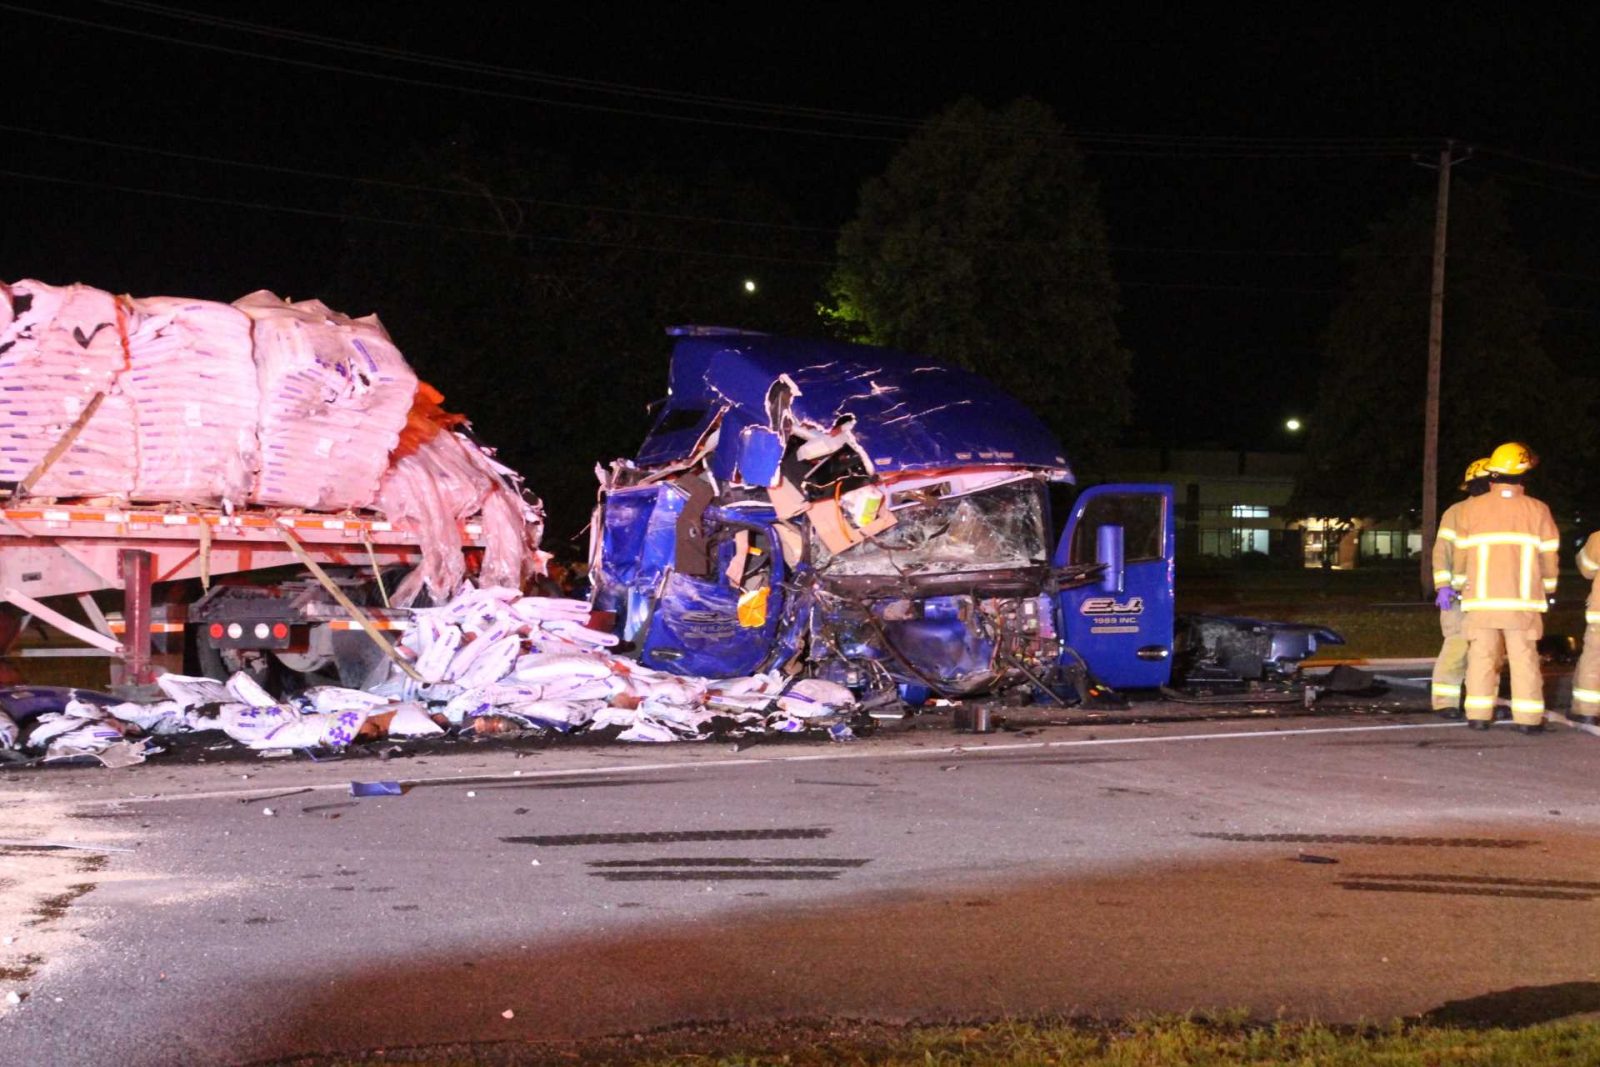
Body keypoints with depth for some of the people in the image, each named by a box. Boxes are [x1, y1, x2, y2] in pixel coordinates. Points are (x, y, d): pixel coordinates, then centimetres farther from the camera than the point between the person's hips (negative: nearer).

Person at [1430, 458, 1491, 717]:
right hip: (1459, 595, -6)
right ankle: (1445, 702, -5)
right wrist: (1443, 586, -16)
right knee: (1457, 646, -10)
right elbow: (1442, 552, -7)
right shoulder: (1456, 513, -3)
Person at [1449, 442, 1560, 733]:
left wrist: (1460, 583, 20)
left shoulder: (1471, 508, 1)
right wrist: (1549, 590, 19)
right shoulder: (1537, 510, 1)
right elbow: (1548, 556, 5)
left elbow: (1460, 554, 5)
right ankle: (1528, 718, 3)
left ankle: (1478, 714, 5)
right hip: (1523, 600, 0)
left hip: (1481, 599, 1)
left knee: (1482, 656, 7)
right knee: (1524, 657, 4)